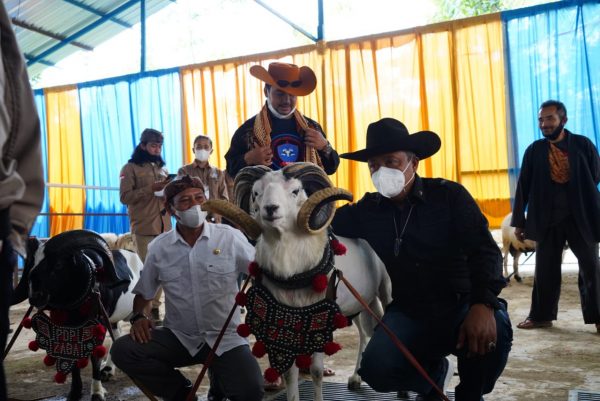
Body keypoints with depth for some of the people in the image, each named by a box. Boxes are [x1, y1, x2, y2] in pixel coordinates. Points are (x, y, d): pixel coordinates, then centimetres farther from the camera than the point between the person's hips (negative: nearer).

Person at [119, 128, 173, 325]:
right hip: (143, 228, -5)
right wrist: (151, 188, -17)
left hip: (164, 226, 5)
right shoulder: (130, 168, 1)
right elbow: (125, 197, -10)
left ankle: (155, 308, 10)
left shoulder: (161, 167, 18)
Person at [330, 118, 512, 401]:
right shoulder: (367, 210, 3)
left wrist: (483, 304, -33)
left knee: (493, 332, -35)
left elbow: (484, 250, -15)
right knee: (377, 369, -24)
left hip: (462, 306, -2)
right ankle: (433, 373, 14)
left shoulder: (449, 195, -5)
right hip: (409, 314, 2)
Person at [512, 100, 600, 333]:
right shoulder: (534, 150, -1)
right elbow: (523, 187, 1)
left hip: (581, 217, -1)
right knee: (545, 269, 8)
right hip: (548, 219, 1)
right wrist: (519, 221, 2)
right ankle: (541, 316, 20)